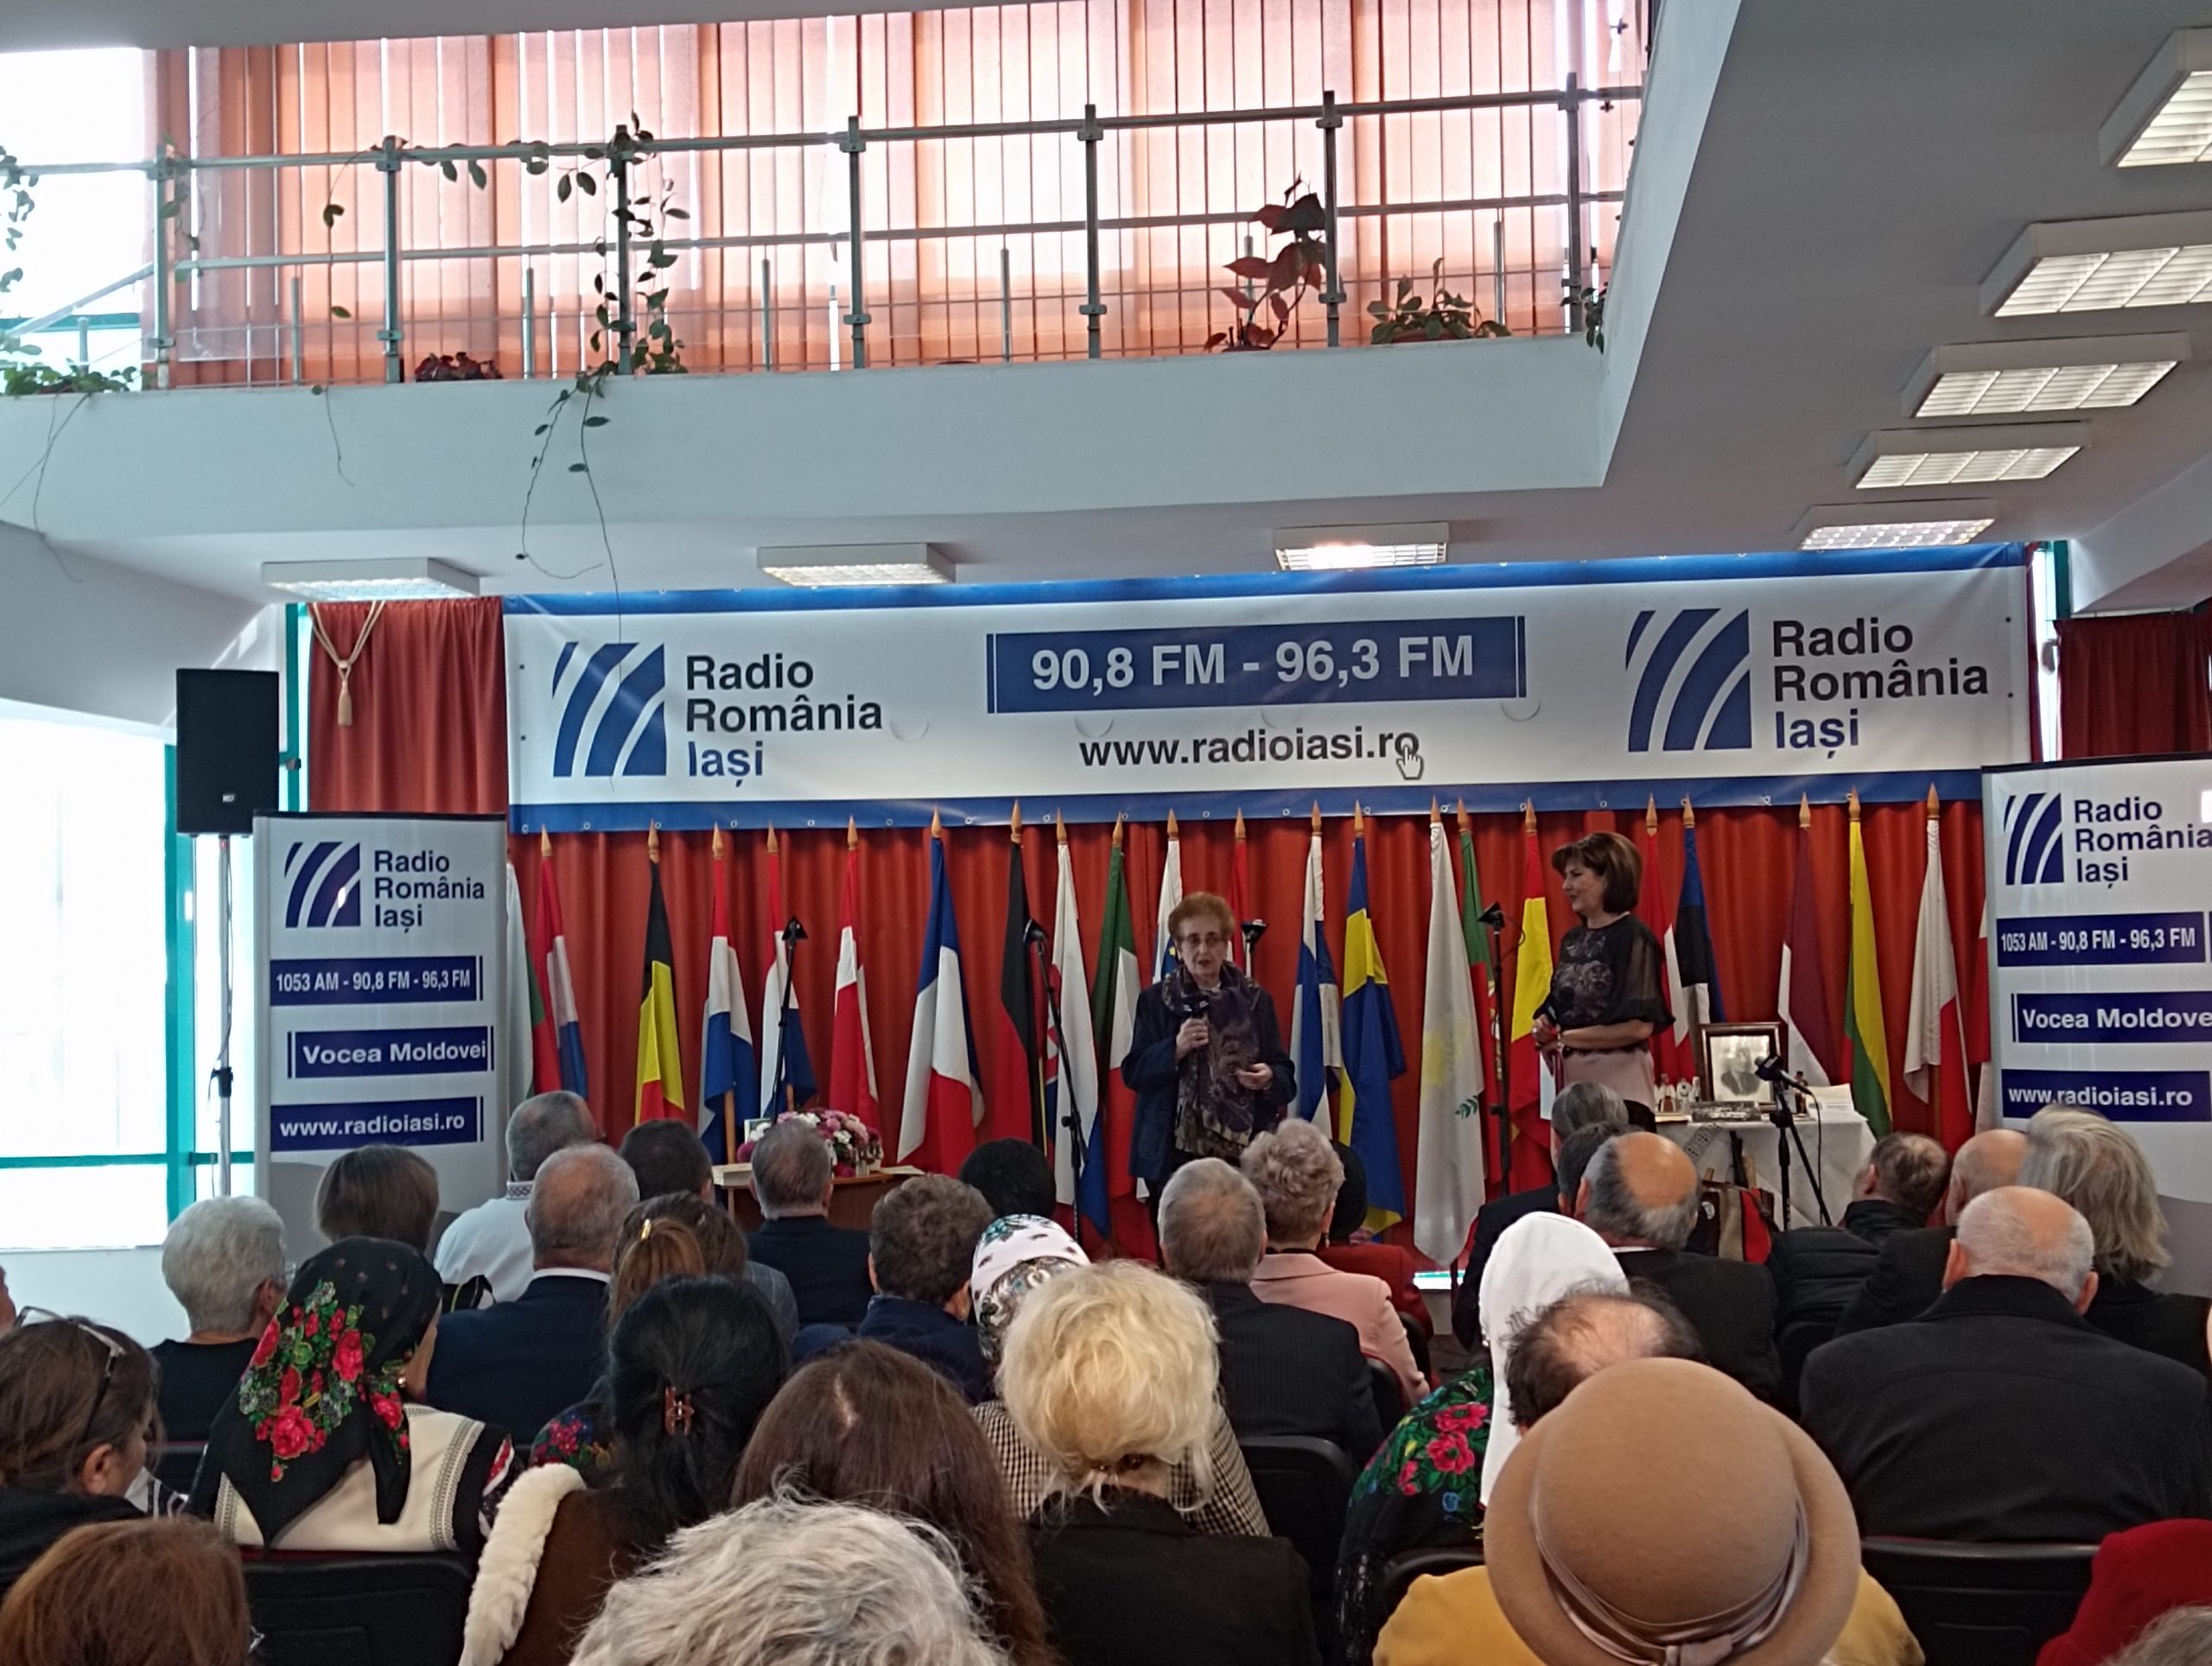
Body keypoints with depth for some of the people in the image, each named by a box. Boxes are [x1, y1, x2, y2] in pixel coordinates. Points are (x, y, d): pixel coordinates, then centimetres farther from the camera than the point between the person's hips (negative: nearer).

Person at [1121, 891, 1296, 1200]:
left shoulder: (1255, 999, 8)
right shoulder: (1155, 1001, 3)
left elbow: (1286, 1075, 7)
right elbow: (1134, 1074, -1)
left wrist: (1269, 1078, -15)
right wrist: (1176, 1048, -17)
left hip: (1245, 1150, 1)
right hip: (1176, 1152, -1)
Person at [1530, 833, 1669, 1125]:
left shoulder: (1633, 936, -8)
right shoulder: (1572, 939, 12)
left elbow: (1639, 1026, -16)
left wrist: (1567, 1038, -10)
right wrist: (1545, 1027, -2)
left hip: (1620, 1089, -7)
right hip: (1573, 1085, 7)